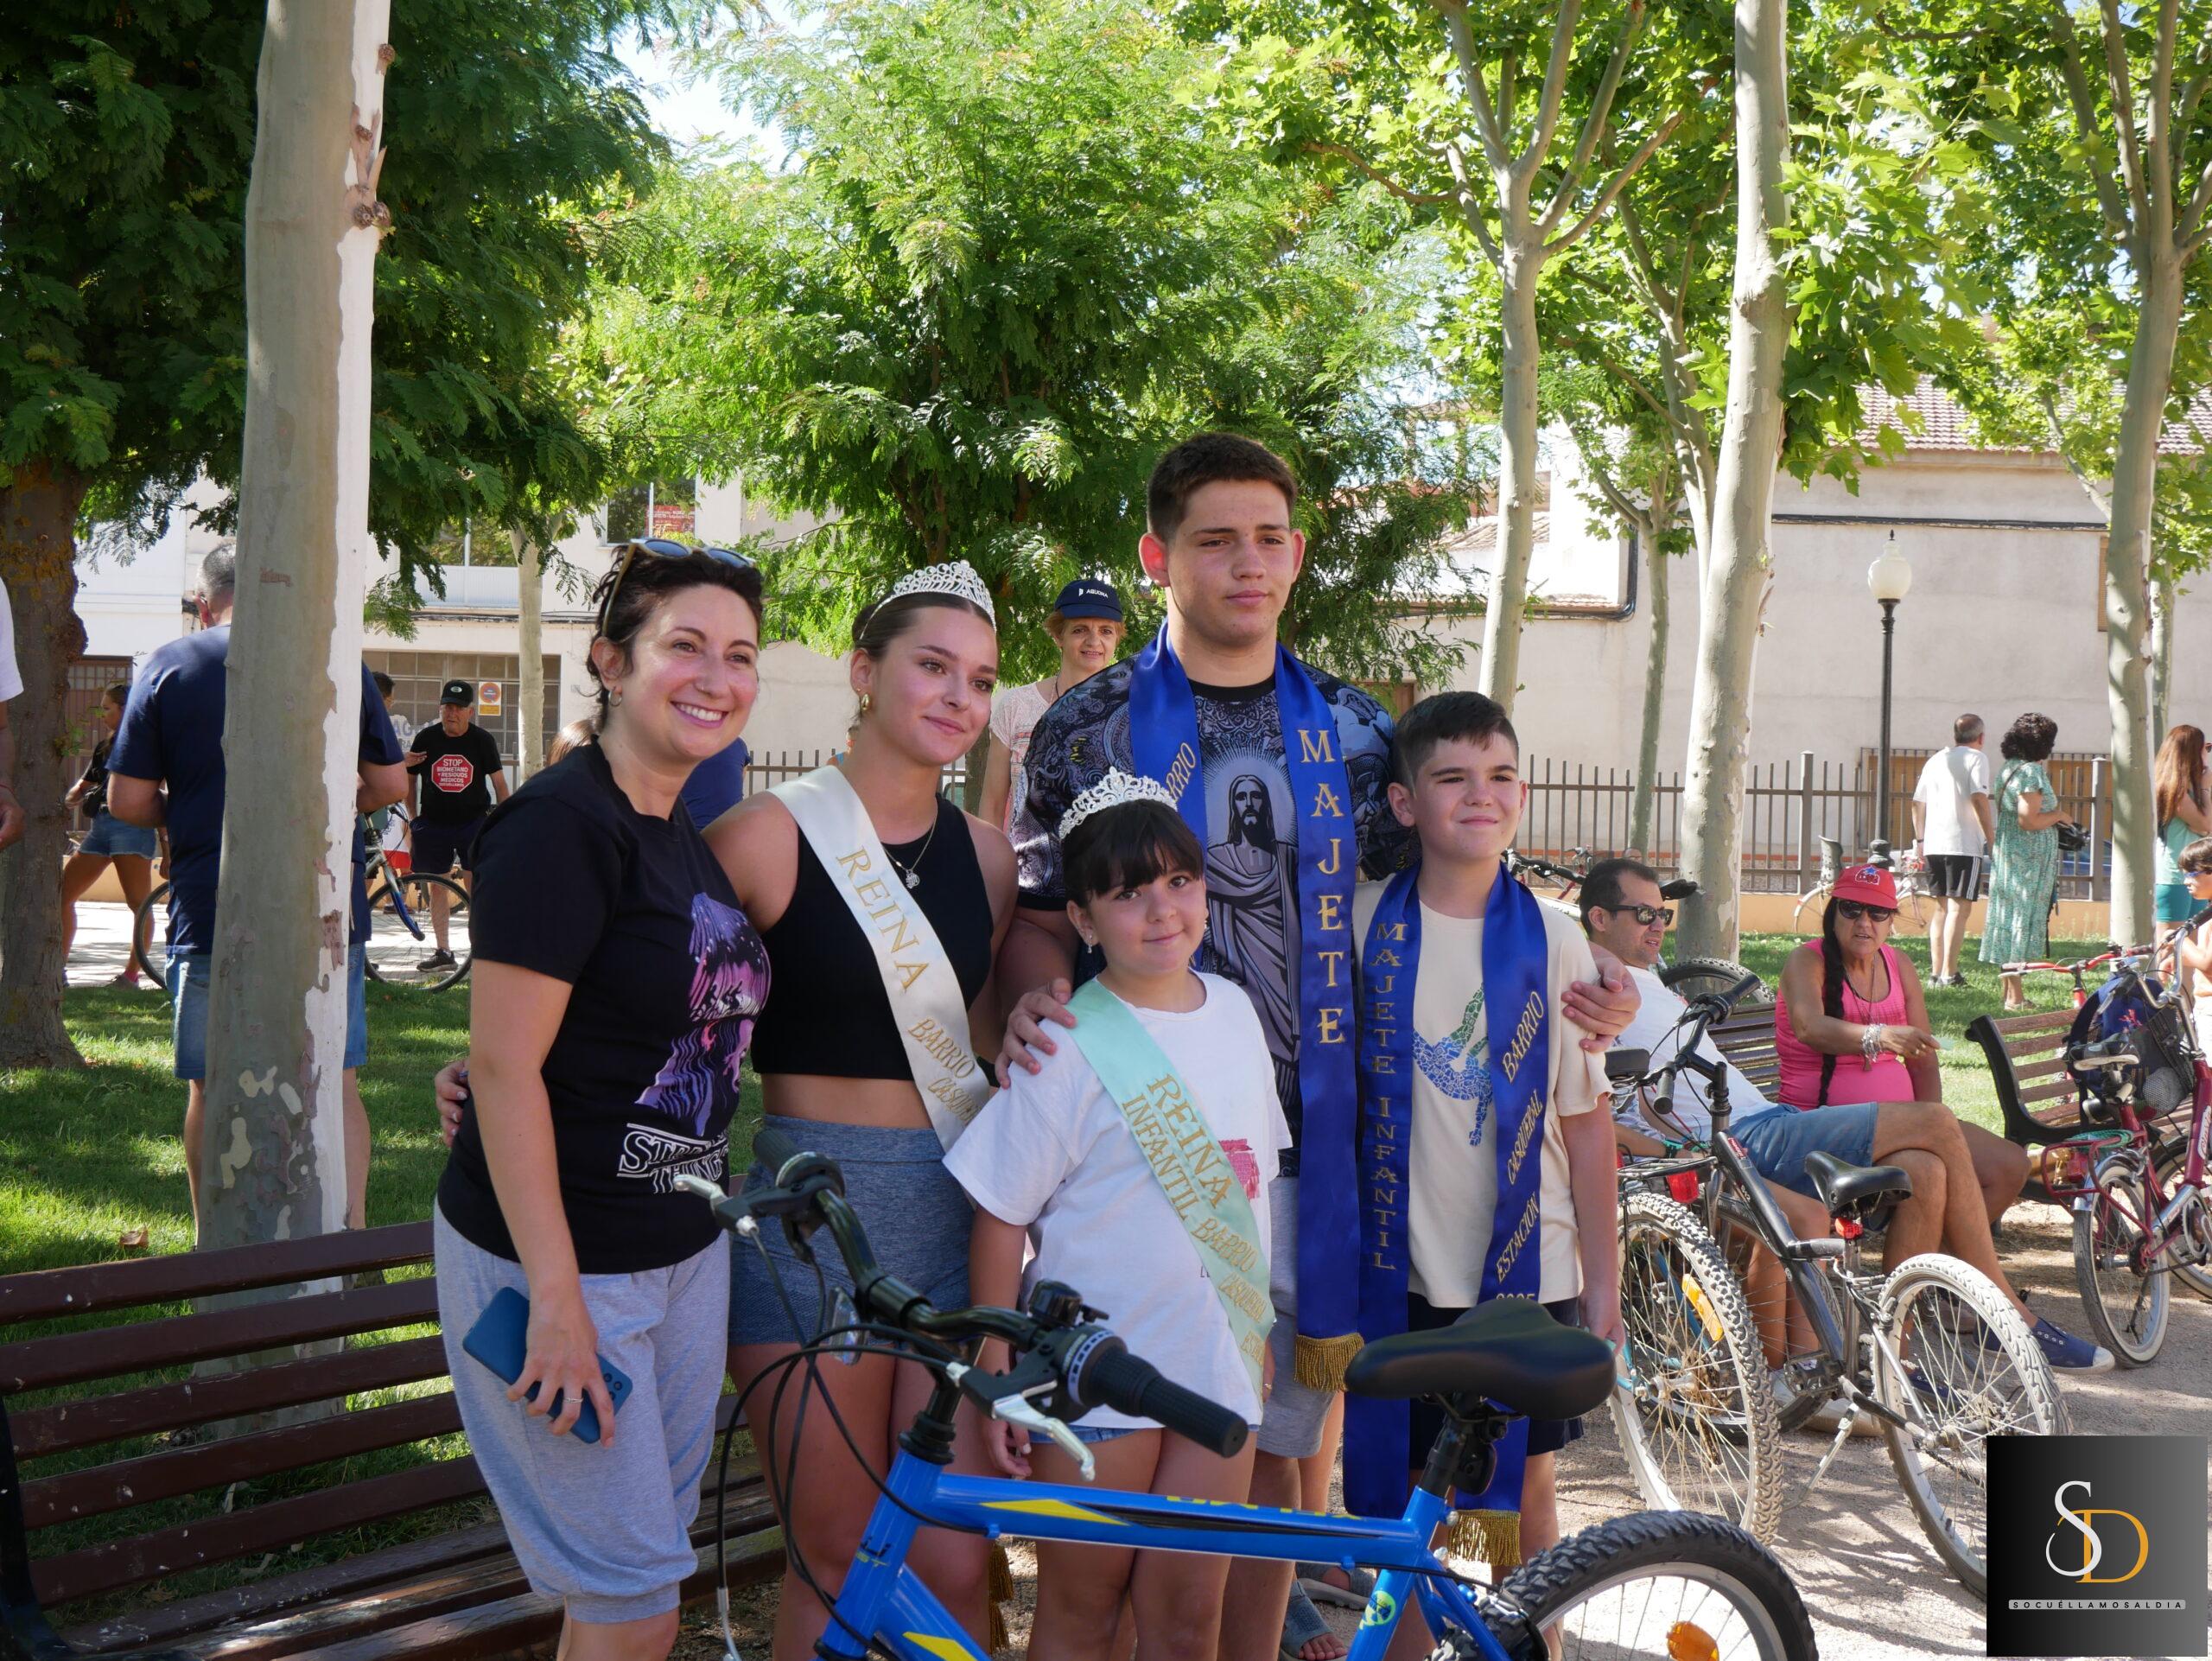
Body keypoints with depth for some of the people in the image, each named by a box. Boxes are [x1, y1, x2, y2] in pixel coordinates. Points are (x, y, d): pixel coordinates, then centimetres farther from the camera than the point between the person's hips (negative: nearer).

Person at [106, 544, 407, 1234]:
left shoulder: (169, 666, -1)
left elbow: (128, 801, -3)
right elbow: (391, 783, 5)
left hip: (210, 914, -1)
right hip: (327, 913, 1)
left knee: (213, 1090, 10)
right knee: (336, 1084, 9)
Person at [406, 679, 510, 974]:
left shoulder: (482, 740, -1)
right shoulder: (426, 739, 1)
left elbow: (498, 782, 4)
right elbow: (409, 777, 12)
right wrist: (413, 816, 7)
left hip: (474, 821, -2)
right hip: (434, 823, 2)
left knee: (474, 885, -8)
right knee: (438, 885, 4)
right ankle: (442, 951, 10)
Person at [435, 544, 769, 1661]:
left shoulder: (688, 839, 10)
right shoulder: (561, 824, -17)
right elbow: (503, 1066, -21)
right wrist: (556, 1296, -23)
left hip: (682, 1249, 9)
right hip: (556, 1249, -8)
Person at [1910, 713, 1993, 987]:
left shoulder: (1935, 760, 18)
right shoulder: (1976, 758, -2)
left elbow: (1918, 802, 18)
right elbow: (1979, 799, -14)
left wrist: (1920, 840, 26)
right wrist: (1991, 838, -12)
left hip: (1933, 843, 6)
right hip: (1964, 843, -6)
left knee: (1941, 906, 14)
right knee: (1959, 907, -6)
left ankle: (1935, 970, 13)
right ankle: (1949, 973, -11)